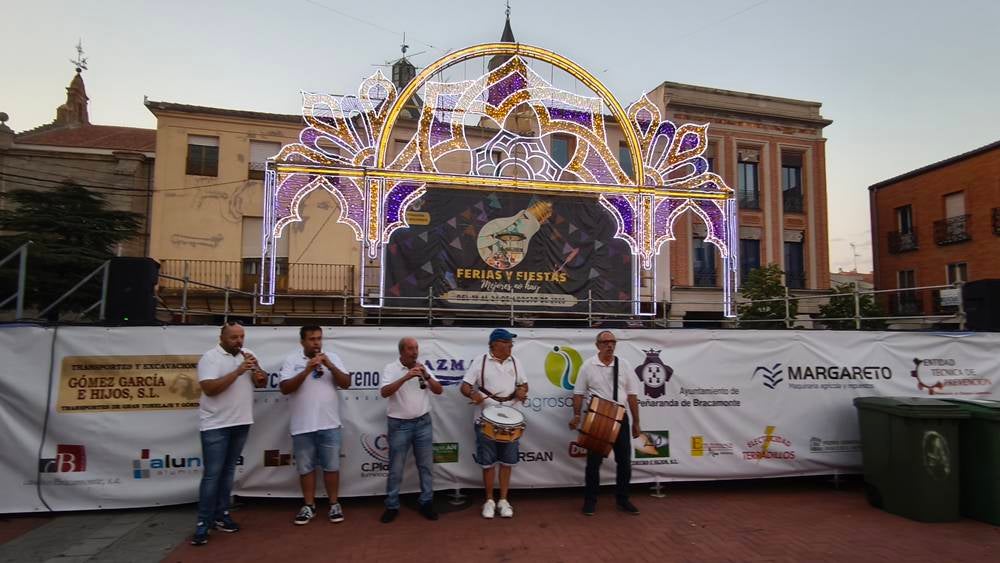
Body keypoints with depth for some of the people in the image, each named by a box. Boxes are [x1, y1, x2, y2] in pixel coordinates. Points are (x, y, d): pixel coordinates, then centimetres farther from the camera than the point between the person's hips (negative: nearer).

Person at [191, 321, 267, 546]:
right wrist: (238, 371, -23)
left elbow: (261, 383, 8)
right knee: (212, 474, -3)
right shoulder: (210, 357, -10)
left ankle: (221, 515, 23)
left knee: (228, 471, 13)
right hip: (216, 425, -5)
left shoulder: (247, 355, 7)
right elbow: (210, 388, -20)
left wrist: (255, 367, -12)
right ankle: (203, 524, 5)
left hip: (241, 422, 6)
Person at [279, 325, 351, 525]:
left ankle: (334, 504, 21)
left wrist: (329, 365, -16)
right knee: (306, 468, 10)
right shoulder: (292, 360, -1)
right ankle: (309, 506, 24)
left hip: (329, 424, 1)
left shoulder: (333, 358, 3)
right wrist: (307, 370, -20)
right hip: (302, 426, 0)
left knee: (331, 466, 7)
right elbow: (284, 388, -10)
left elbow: (346, 383, -2)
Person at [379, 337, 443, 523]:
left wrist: (426, 376, -15)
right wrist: (406, 377, -28)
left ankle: (426, 503, 22)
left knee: (426, 465, 9)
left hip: (423, 423, 4)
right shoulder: (390, 368, -7)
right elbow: (384, 392, -21)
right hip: (399, 425, -3)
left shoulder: (423, 368, 5)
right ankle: (392, 506, 19)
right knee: (396, 468, 5)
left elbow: (439, 390, 1)